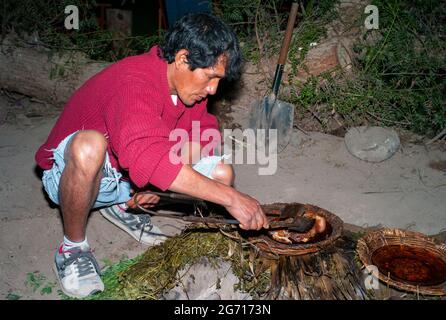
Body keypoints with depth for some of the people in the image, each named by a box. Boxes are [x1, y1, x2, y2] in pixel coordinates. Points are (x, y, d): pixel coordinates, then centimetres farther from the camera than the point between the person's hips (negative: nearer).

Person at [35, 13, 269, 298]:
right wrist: (230, 198, -47)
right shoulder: (134, 82, -32)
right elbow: (147, 158, -47)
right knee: (89, 146, -42)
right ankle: (73, 245, -15)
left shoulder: (187, 83, -6)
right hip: (71, 174, -6)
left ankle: (121, 206, 7)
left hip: (131, 178, 6)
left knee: (222, 174, -11)